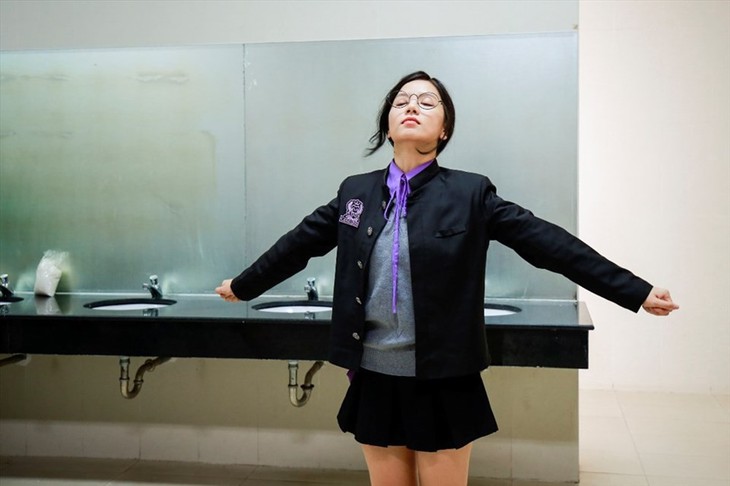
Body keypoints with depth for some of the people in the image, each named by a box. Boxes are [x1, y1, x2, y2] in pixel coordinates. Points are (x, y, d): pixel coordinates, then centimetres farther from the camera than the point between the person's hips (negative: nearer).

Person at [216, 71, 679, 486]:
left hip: (443, 383, -3)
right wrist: (242, 285, 24)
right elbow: (299, 244, 14)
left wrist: (638, 292, -12)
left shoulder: (470, 194, -7)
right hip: (376, 379, 3)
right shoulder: (355, 191, 3)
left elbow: (550, 243, -10)